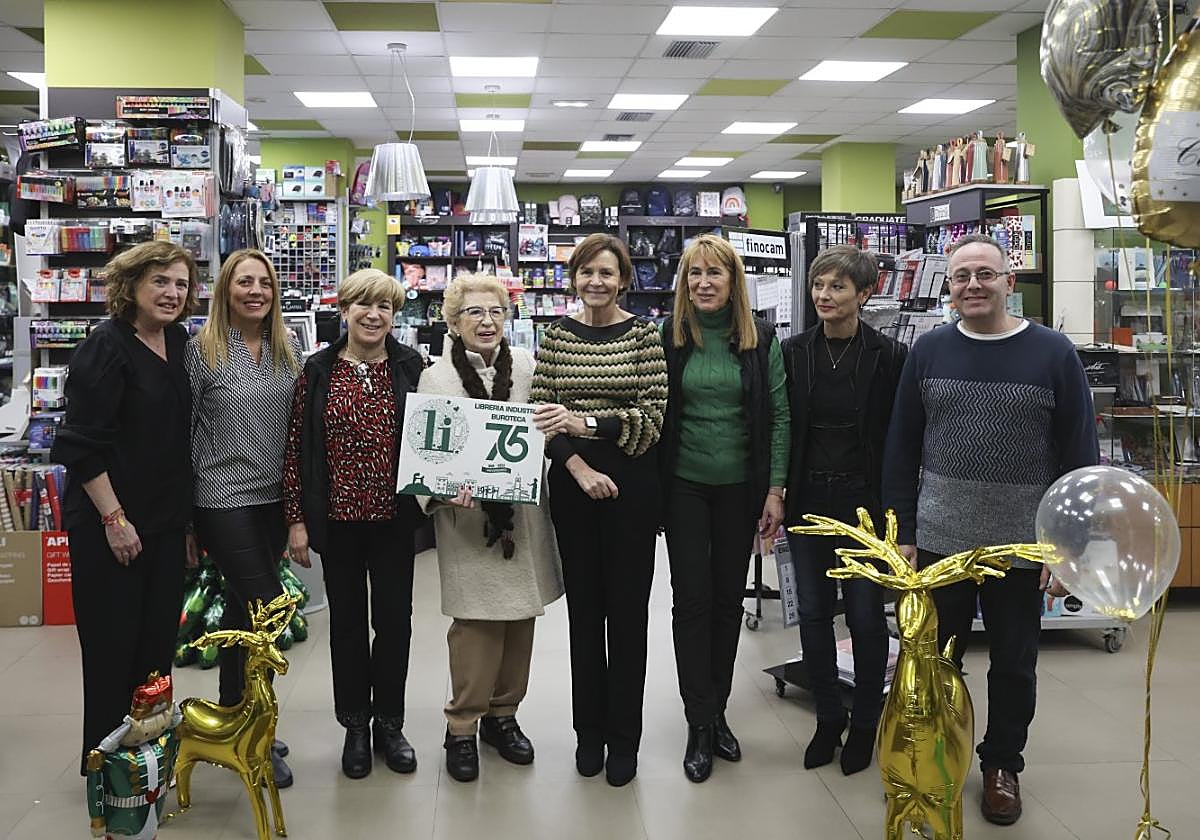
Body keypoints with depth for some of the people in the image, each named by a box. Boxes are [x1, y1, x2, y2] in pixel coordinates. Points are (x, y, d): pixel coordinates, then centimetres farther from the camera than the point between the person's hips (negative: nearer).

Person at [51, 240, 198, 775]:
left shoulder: (177, 341, 7)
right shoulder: (107, 346, -14)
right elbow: (82, 443, -18)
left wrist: (186, 511, 16)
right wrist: (113, 518, -19)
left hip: (166, 519, 7)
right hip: (111, 522, -7)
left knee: (159, 637, 12)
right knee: (113, 644, 3)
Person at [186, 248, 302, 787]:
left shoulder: (288, 349, 7)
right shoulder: (202, 350, -7)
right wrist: (183, 509, -4)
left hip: (274, 499, 5)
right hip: (223, 500, -5)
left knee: (242, 608, 14)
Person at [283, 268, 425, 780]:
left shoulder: (410, 368, -1)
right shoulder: (318, 371, -1)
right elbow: (296, 447, 0)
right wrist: (296, 520, -3)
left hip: (394, 517, 0)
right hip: (338, 517, 0)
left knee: (394, 619, 8)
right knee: (347, 619, 11)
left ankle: (388, 723, 26)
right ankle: (355, 726, 26)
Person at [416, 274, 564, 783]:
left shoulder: (527, 367, 6)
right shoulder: (436, 378, 0)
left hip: (523, 515, 4)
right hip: (467, 518, -3)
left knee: (519, 617, 10)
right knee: (476, 623, -5)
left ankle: (502, 714, 27)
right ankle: (462, 726, 11)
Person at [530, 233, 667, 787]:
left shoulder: (644, 335, -3)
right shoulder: (556, 335, 4)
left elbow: (651, 418, -9)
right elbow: (539, 413, 0)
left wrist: (584, 421, -20)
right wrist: (578, 467, -14)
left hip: (630, 483, -2)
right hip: (571, 481, 2)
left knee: (627, 608, 5)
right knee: (584, 606, 11)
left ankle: (624, 738, 19)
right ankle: (589, 730, 26)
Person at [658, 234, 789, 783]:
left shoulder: (761, 340, -1)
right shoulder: (669, 337, -3)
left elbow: (778, 417, -1)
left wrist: (776, 489, -5)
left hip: (740, 487, 1)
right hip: (684, 485, -1)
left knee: (729, 598, 10)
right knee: (692, 599, 0)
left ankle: (717, 712, 25)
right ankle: (700, 725, 9)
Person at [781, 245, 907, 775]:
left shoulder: (889, 357, -7)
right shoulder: (794, 353, 2)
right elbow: (779, 429, 5)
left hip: (865, 502, -3)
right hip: (807, 501, 3)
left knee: (865, 616, 7)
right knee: (813, 613, 10)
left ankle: (865, 724, 25)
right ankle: (828, 719, 27)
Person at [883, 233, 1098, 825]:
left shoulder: (1053, 354, -4)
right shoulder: (928, 352, 2)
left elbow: (1080, 456, -3)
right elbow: (901, 448, 5)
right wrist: (903, 531, 2)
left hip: (1021, 549, -1)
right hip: (938, 543, 1)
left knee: (1014, 666, 14)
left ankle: (1002, 766, 33)